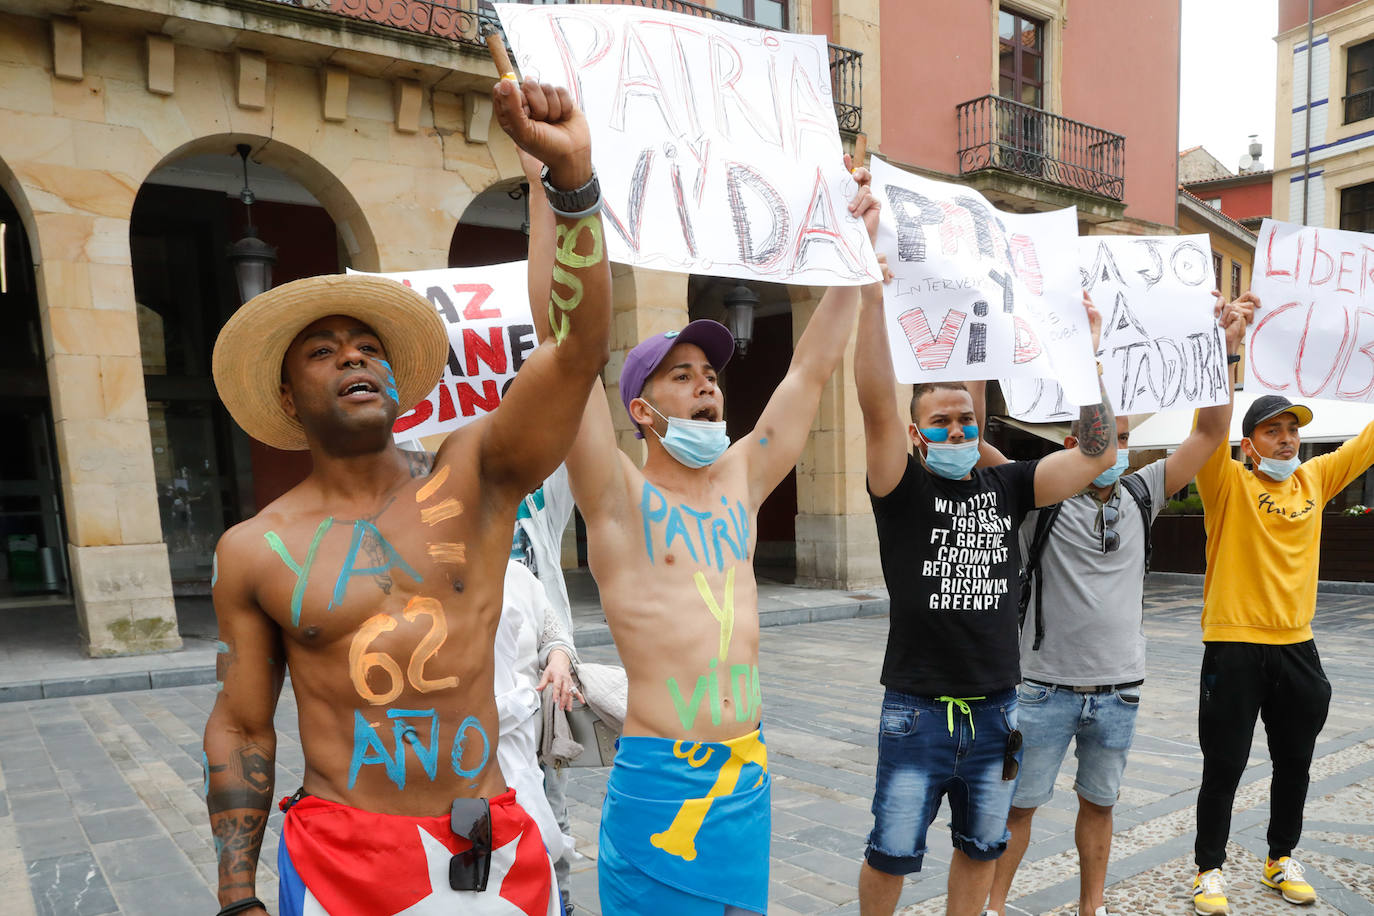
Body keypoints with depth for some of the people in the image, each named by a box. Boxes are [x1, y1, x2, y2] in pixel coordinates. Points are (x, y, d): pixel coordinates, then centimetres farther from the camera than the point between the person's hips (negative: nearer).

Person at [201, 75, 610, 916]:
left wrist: (572, 171, -27)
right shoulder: (253, 552, -2)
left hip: (497, 848, 1)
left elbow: (582, 348, -18)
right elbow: (241, 730, 5)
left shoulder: (473, 477, -5)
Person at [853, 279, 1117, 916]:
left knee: (981, 847, 19)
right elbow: (875, 404, -21)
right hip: (917, 711, -4)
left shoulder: (1006, 487, 5)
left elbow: (1096, 453, 0)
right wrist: (873, 297, -28)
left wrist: (1089, 353, -3)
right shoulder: (903, 491, -7)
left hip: (996, 709, 4)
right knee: (892, 853, 5)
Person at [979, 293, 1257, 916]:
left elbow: (1209, 433, 3)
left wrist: (1228, 349, -7)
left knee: (1099, 803, 18)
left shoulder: (1140, 494, 4)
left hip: (1119, 690, 4)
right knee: (1017, 804, 7)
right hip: (1046, 687, -4)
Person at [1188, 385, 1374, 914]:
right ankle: (1209, 869, 20)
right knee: (1223, 767, 4)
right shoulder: (1229, 484, -7)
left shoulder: (1314, 480, 8)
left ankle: (1281, 859, 38)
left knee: (1294, 764, 18)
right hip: (1233, 647, -5)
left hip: (1297, 647, 5)